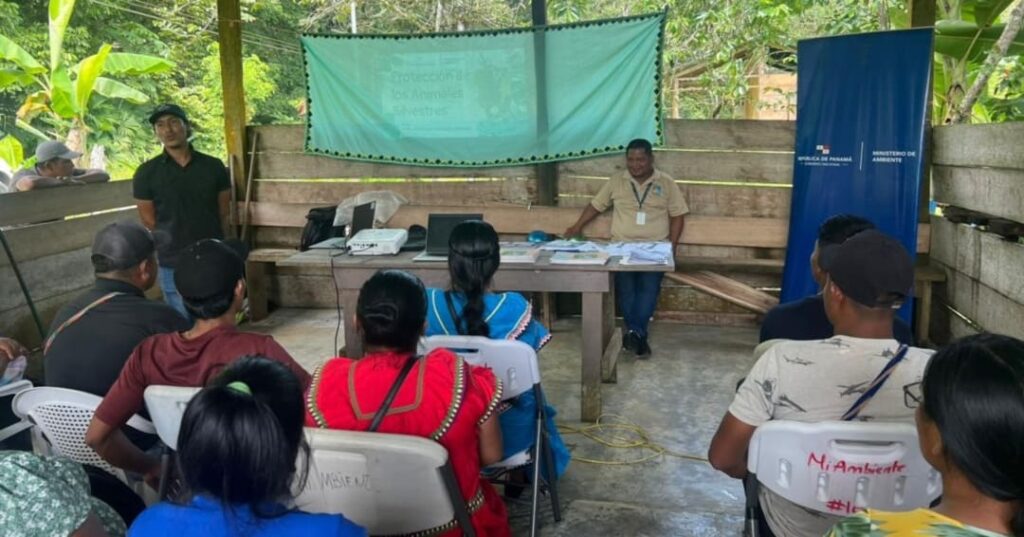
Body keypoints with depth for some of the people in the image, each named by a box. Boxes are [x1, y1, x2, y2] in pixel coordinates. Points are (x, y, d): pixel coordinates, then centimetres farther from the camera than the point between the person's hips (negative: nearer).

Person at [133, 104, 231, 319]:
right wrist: (172, 248, 7)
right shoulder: (146, 173, -2)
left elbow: (224, 215, 6)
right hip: (173, 267, -1)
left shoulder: (213, 167, 2)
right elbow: (149, 222, 3)